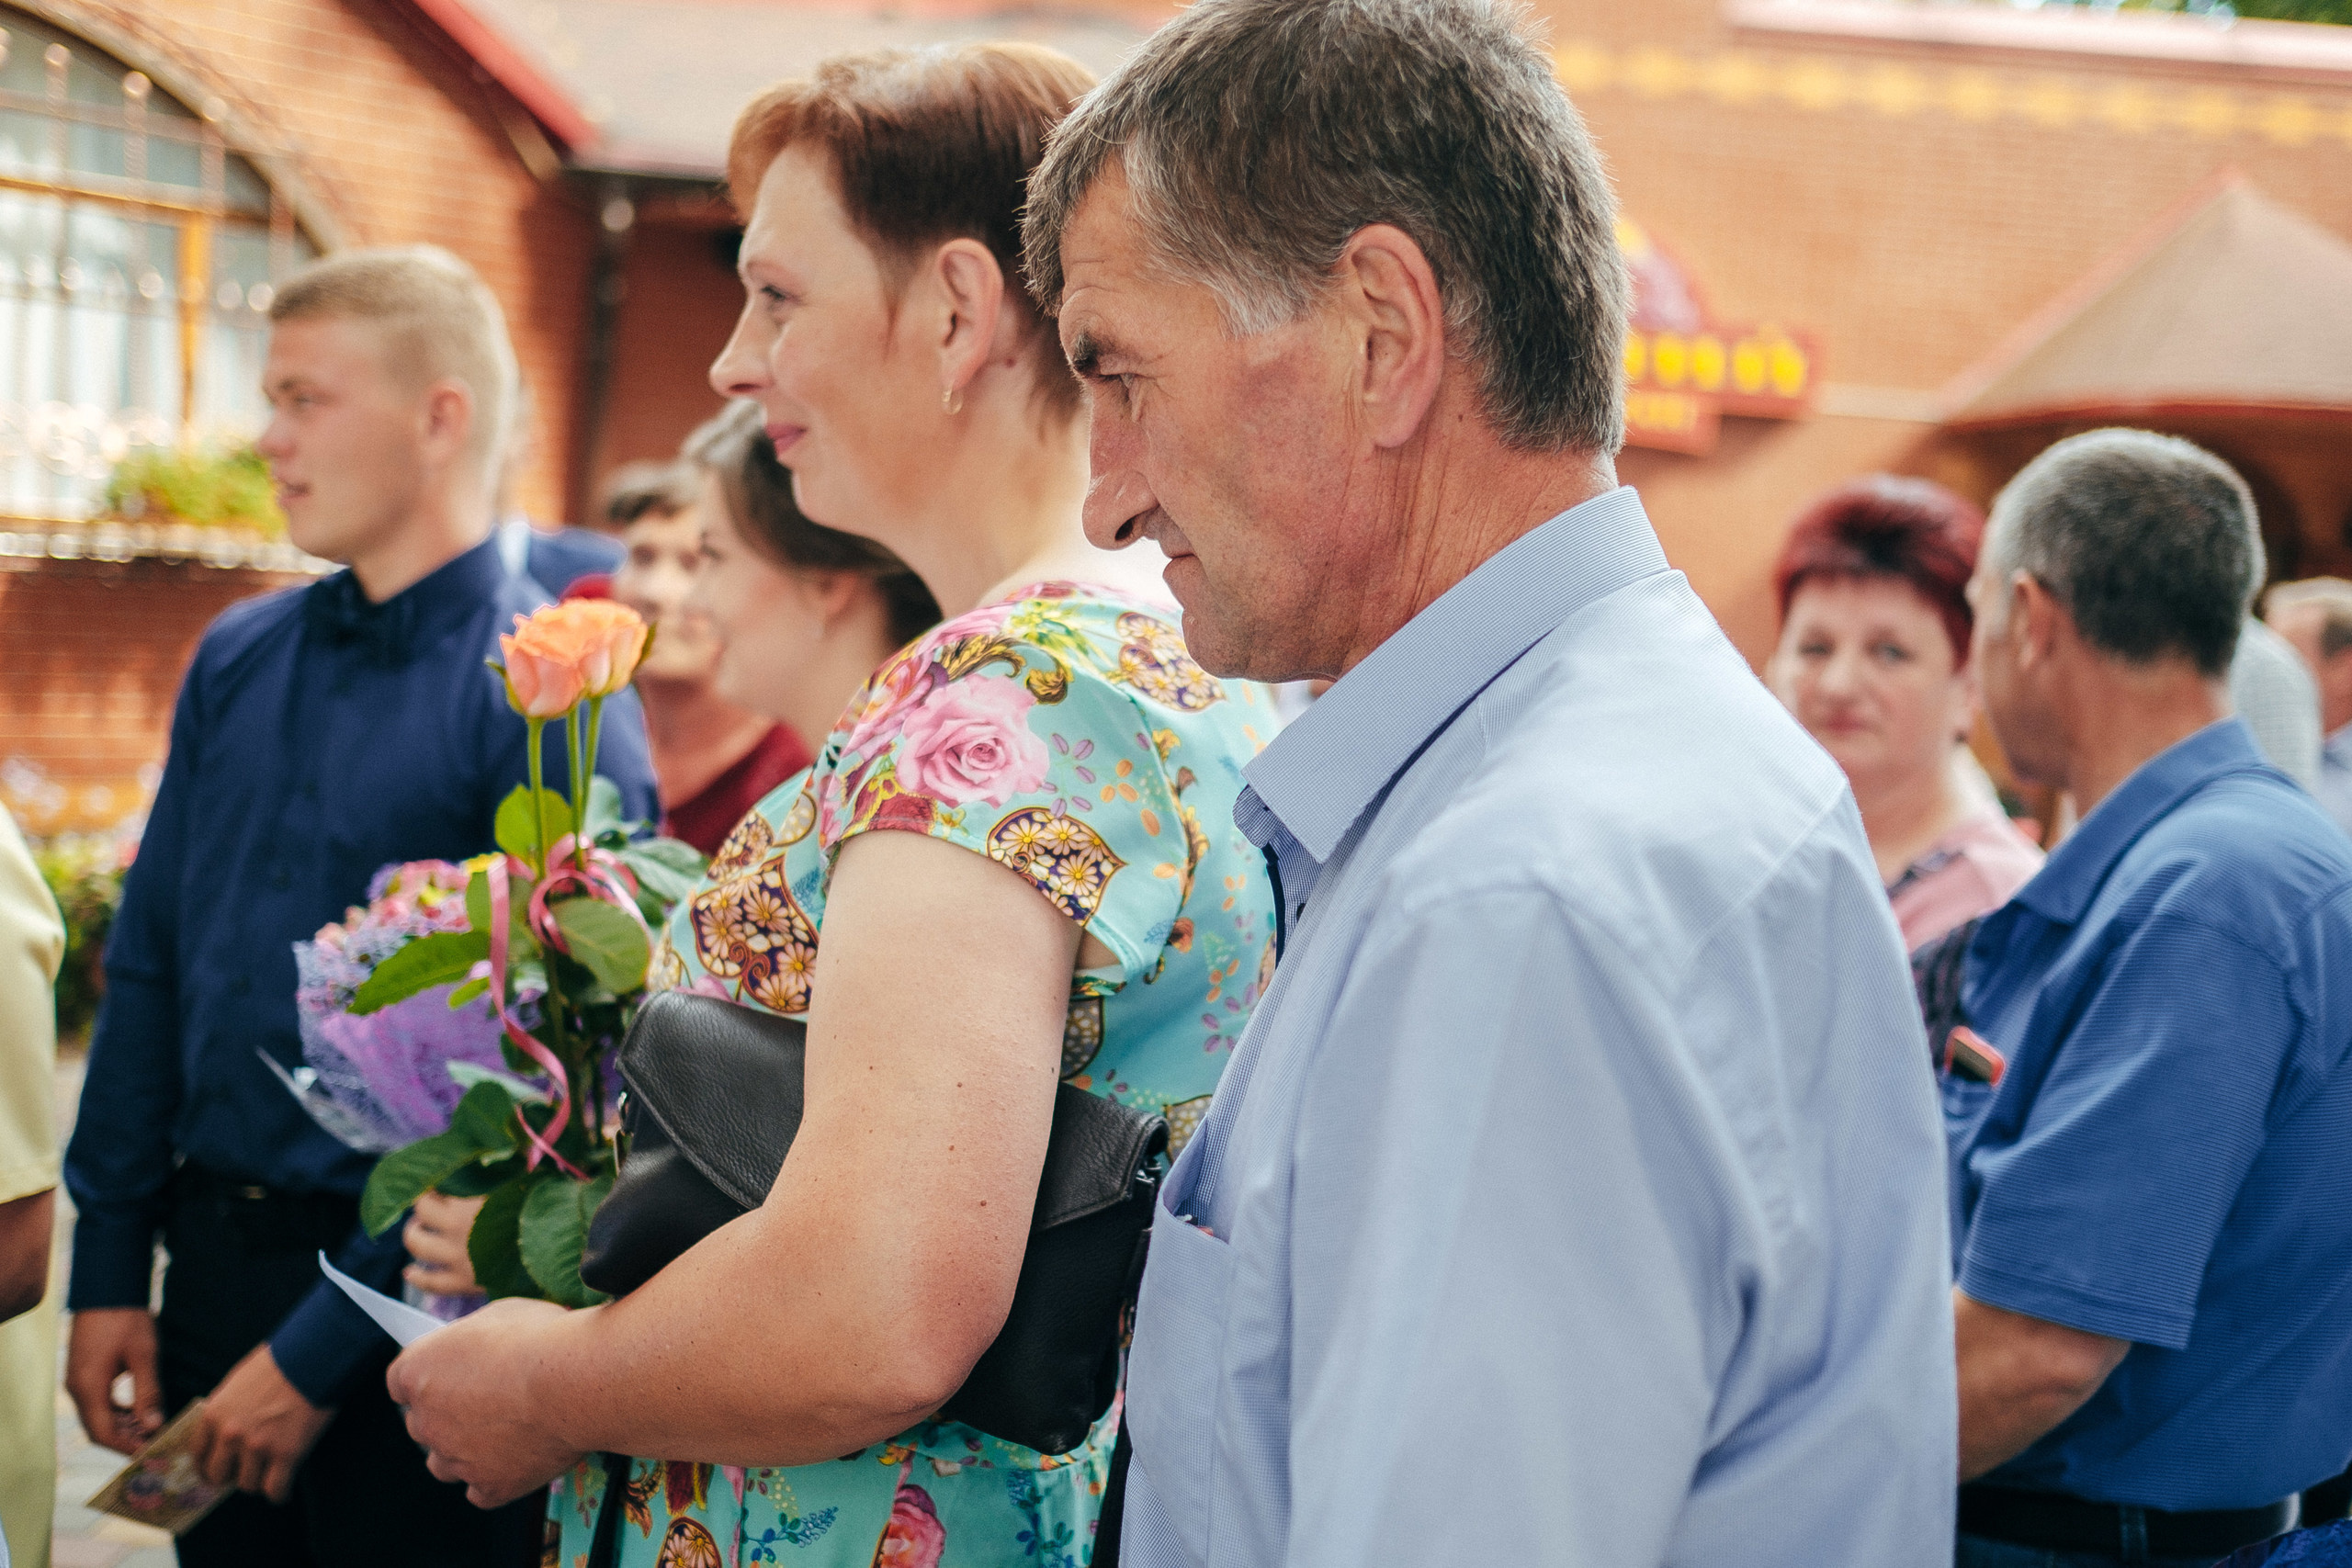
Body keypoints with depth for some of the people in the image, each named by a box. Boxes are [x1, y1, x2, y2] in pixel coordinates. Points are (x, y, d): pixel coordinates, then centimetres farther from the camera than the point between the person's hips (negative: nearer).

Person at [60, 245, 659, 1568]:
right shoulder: (236, 661, 7)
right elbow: (147, 974, 11)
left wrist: (318, 1355, -15)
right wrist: (110, 1270, 5)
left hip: (410, 1313, -6)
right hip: (214, 1264, 6)